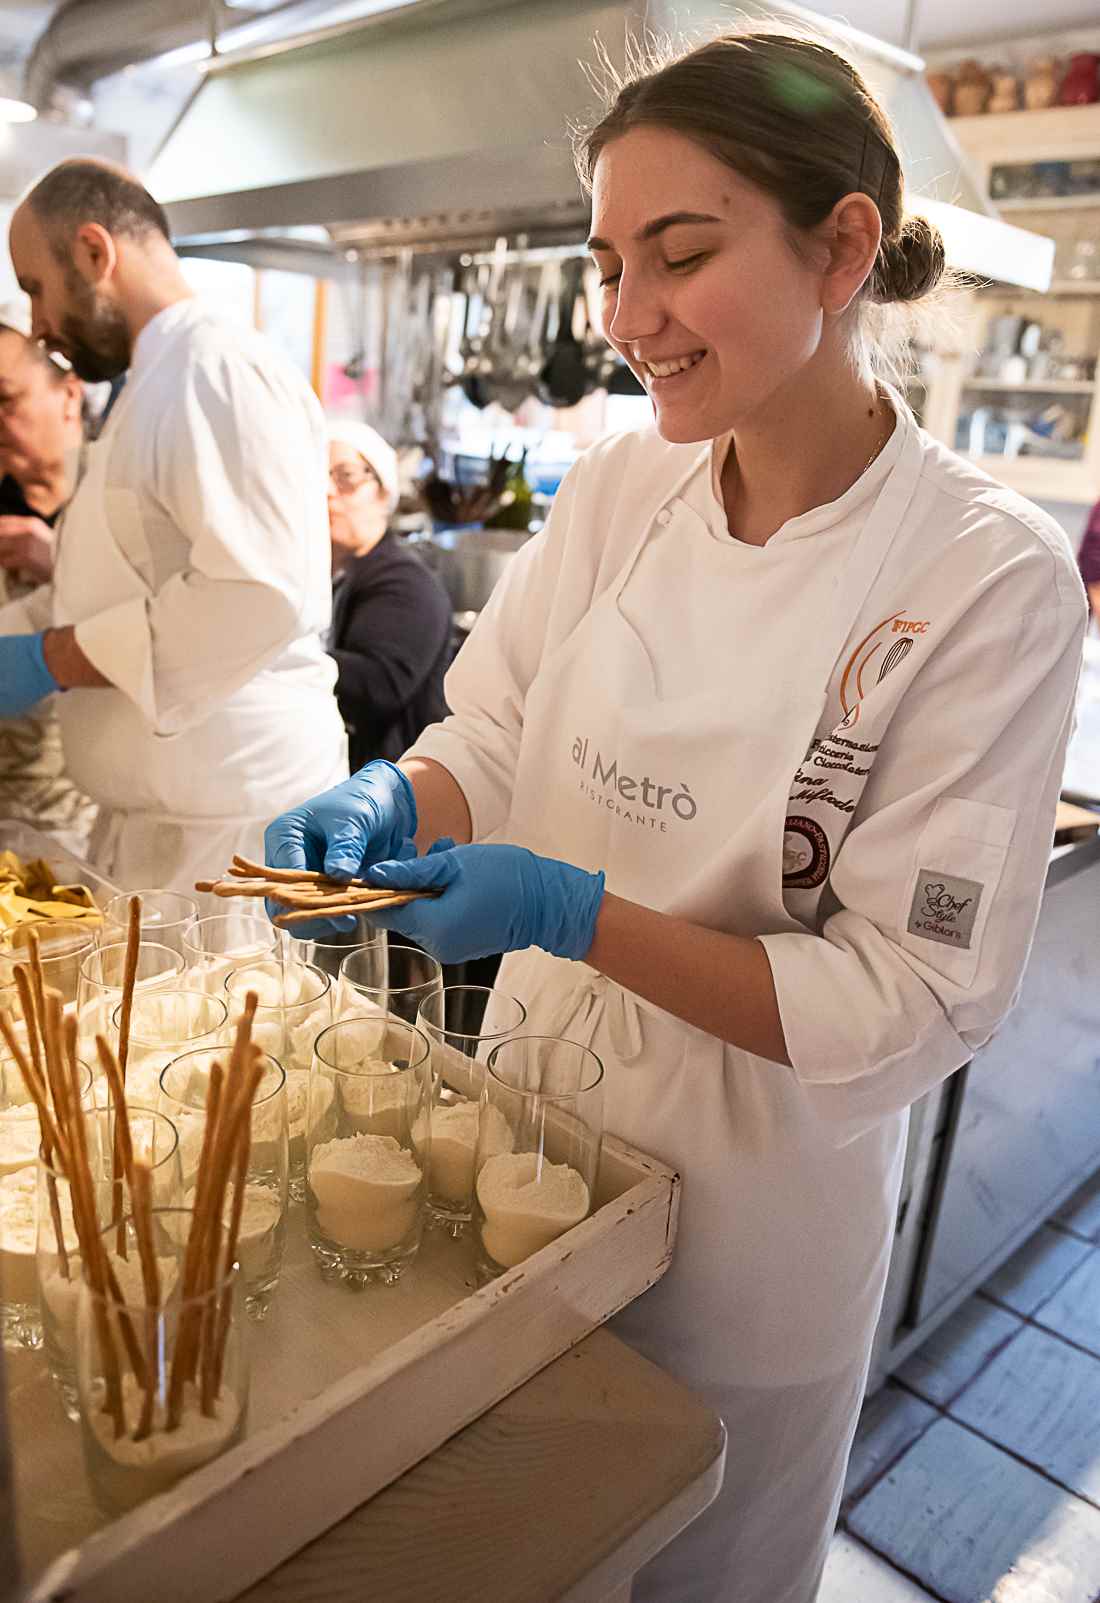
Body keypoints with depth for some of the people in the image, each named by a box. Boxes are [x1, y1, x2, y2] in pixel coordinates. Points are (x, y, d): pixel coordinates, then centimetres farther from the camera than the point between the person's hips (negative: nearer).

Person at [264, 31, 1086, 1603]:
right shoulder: (618, 488, -8)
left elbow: (914, 1004, -21)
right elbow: (497, 740, 0)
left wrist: (578, 916, -29)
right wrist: (393, 803, -21)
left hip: (753, 1207, -3)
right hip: (537, 1133, 4)